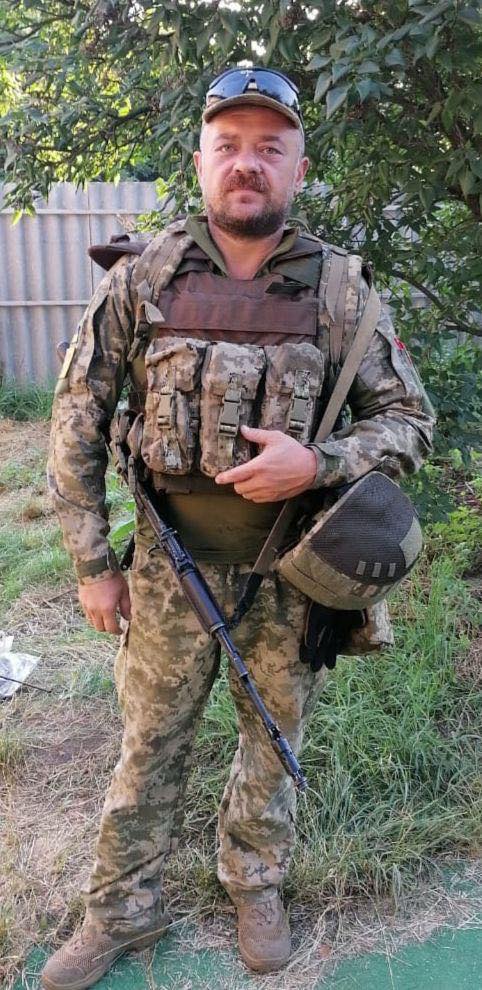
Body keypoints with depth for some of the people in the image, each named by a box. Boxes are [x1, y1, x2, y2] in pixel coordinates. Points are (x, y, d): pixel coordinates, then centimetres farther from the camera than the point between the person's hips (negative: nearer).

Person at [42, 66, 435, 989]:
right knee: (150, 740, 14)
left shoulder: (341, 288, -6)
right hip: (172, 563, 0)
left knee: (275, 734, 18)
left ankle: (255, 884, 44)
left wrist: (317, 464, -21)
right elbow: (78, 420, -2)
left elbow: (408, 421, -1)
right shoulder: (140, 276, -6)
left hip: (292, 567, 1)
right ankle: (122, 909, 37)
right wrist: (92, 561, -3)